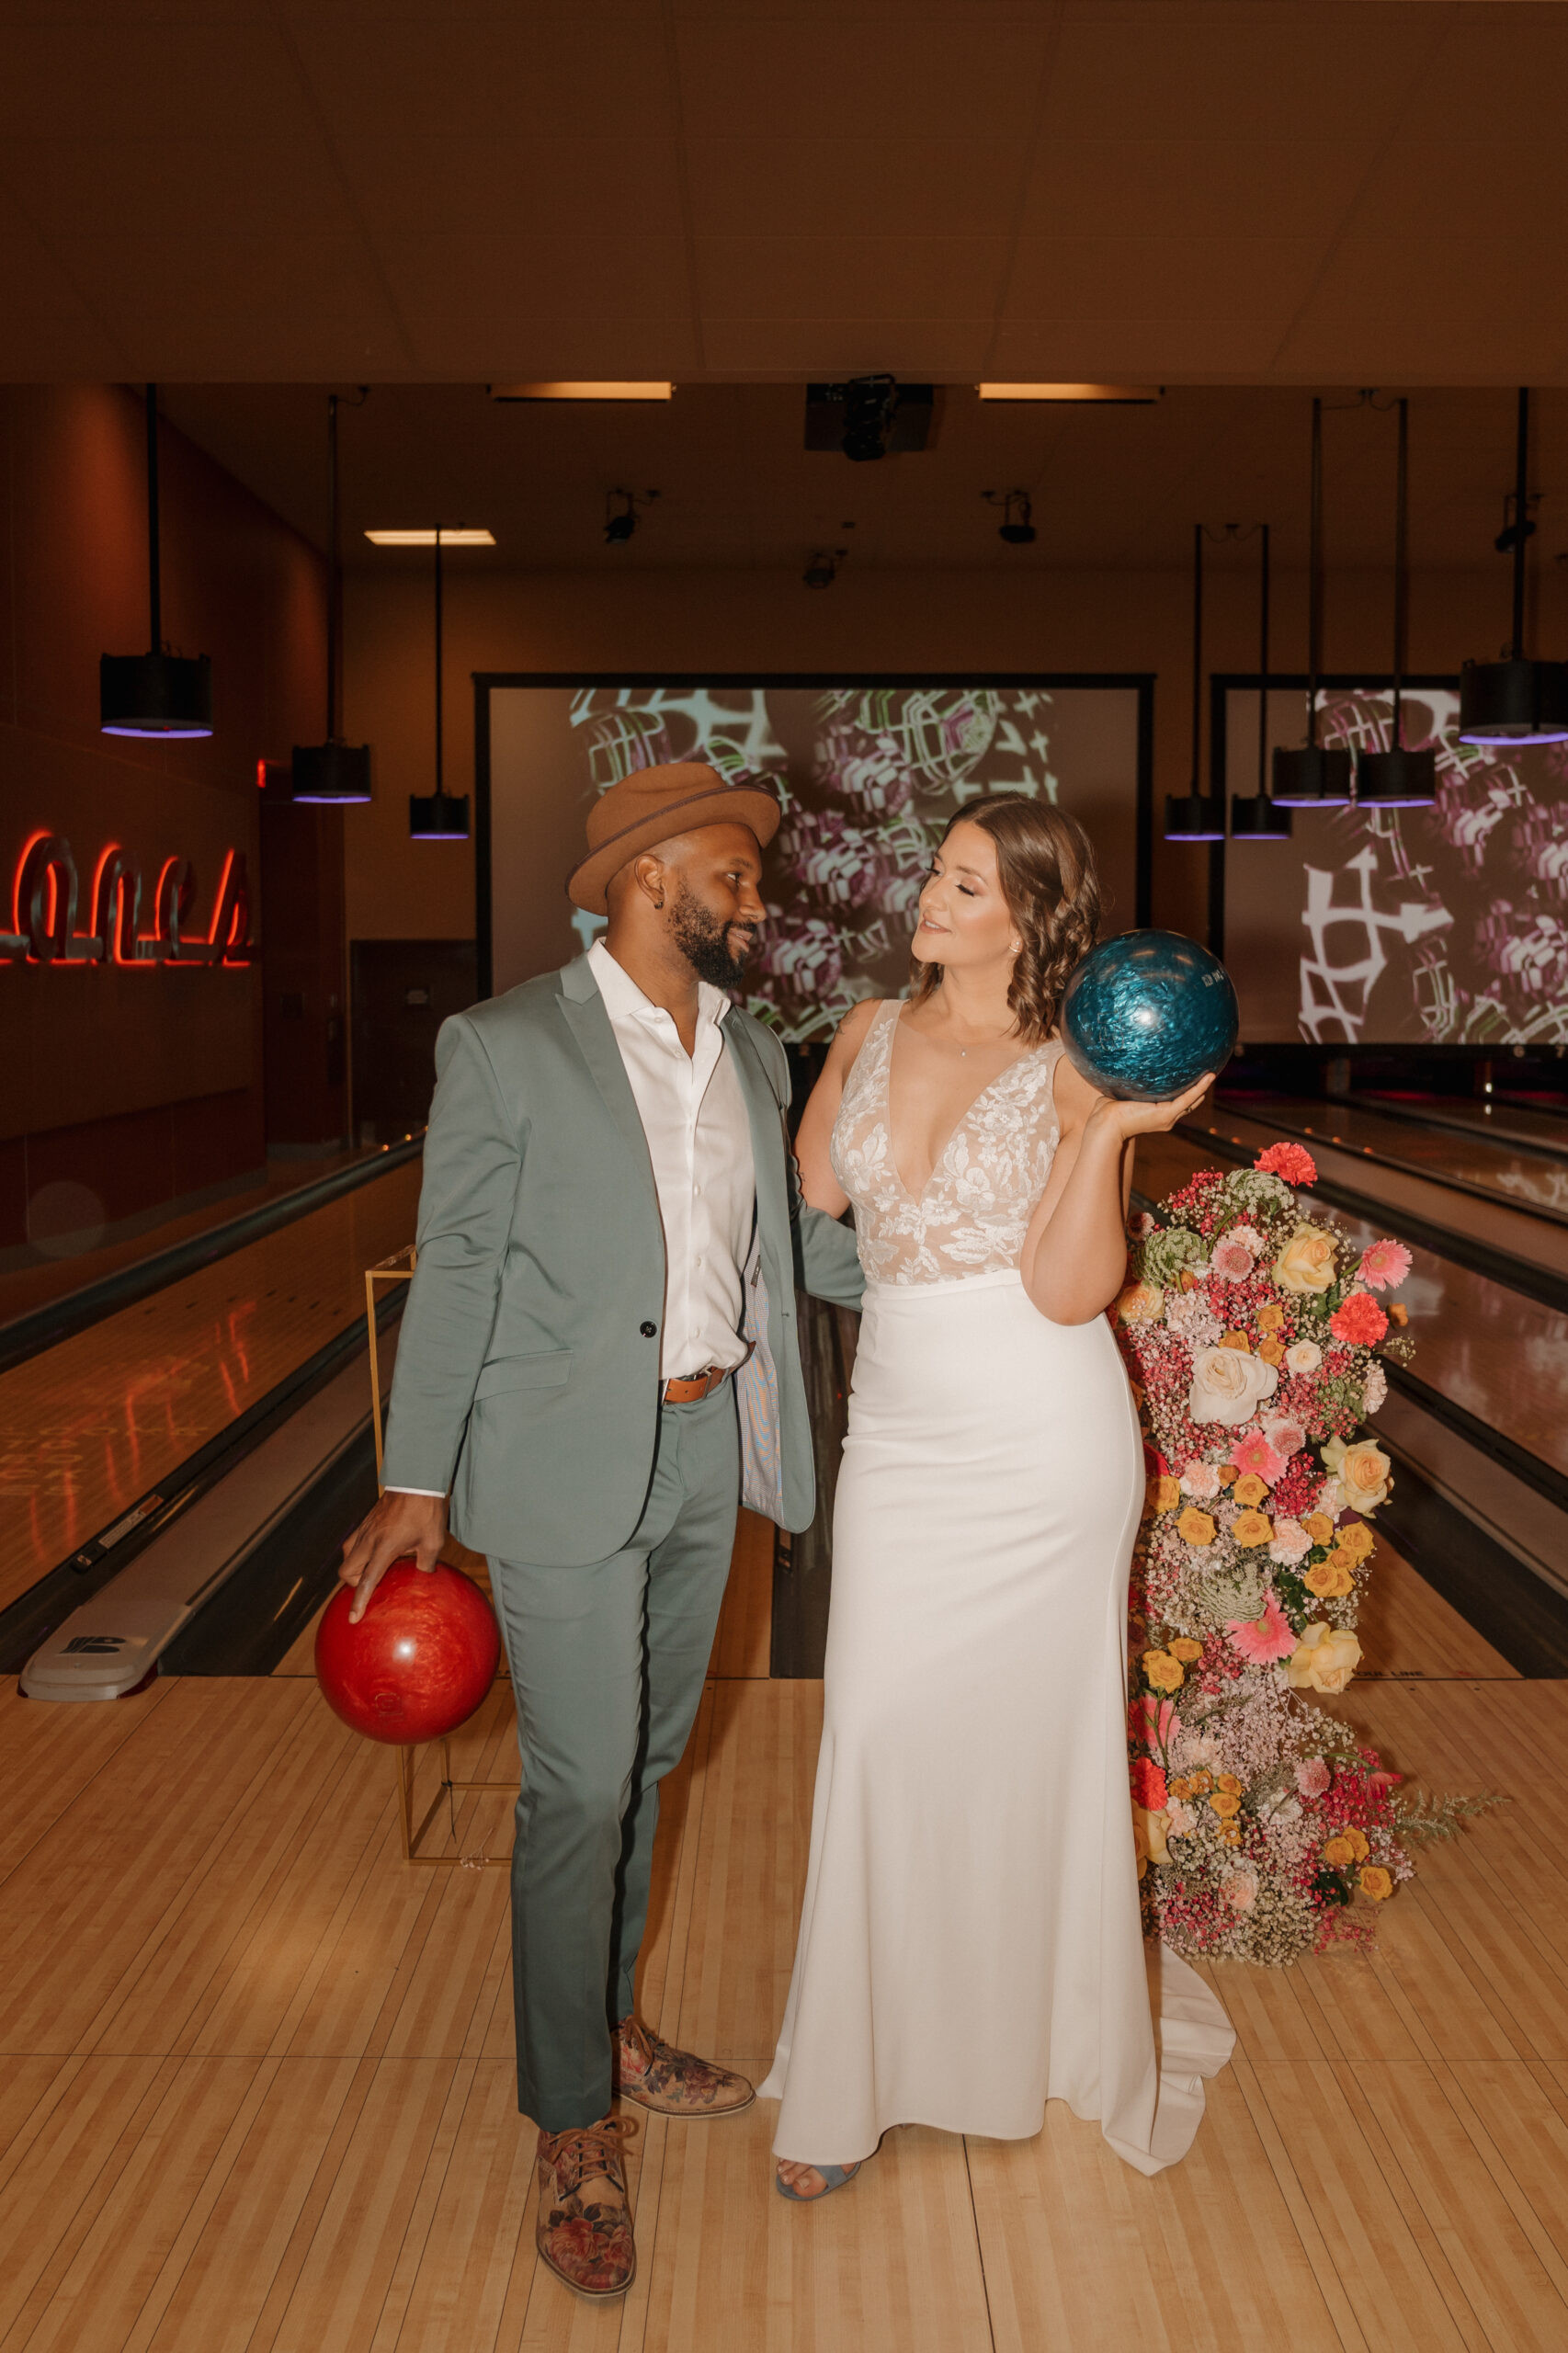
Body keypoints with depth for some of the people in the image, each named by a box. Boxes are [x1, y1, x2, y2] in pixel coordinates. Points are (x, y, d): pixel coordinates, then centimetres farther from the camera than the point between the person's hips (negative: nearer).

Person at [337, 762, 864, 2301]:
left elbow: (799, 1239, 15)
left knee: (645, 1767, 18)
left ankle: (607, 2029, 38)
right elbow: (456, 1267, -10)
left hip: (705, 1453, 6)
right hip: (563, 1473, -6)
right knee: (579, 1789, 0)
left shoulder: (752, 1052, 8)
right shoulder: (504, 1048, -10)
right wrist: (416, 1483, -11)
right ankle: (572, 2131, 16)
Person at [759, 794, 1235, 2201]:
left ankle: (1054, 2025, 36)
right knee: (879, 1743, 5)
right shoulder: (872, 1033, 6)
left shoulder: (1072, 1077, -8)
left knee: (1031, 1741, 9)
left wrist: (1112, 1135, -23)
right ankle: (855, 2080, 20)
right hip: (902, 1434, 4)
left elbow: (1068, 1291, -15)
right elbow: (812, 1194, 3)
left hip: (1042, 1442, -4)